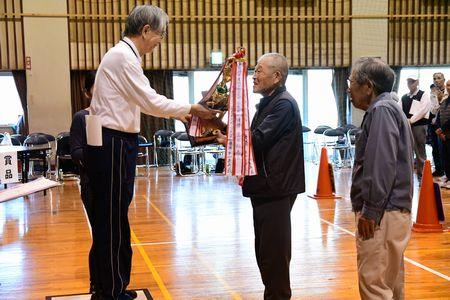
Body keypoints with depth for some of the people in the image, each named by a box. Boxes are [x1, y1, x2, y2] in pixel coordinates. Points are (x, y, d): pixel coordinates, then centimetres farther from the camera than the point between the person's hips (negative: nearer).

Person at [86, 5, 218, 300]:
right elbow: (151, 102, -18)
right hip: (113, 145, -10)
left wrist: (183, 113, 13)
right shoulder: (123, 56, -15)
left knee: (113, 217, 16)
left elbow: (143, 101, 19)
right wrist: (190, 109, -7)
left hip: (115, 143, 10)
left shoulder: (124, 55, 17)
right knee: (112, 219, -1)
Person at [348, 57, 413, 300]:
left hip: (382, 215, -10)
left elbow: (382, 165, -21)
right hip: (394, 211, 10)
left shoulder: (381, 110, -12)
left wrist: (370, 211, -19)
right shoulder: (388, 109, 19)